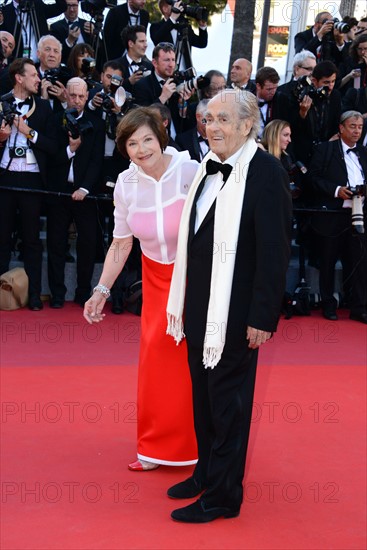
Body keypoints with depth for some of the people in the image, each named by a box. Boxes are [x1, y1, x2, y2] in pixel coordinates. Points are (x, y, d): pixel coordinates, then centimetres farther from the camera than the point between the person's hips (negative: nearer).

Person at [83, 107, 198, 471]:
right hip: (156, 279, 4)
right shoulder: (126, 185, -5)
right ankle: (158, 447, 22)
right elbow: (120, 244, 2)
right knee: (155, 361, 5)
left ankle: (199, 443, 18)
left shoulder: (191, 171, -18)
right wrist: (102, 290, -6)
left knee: (195, 361, -1)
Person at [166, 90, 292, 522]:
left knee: (227, 401, 4)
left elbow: (274, 251, -17)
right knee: (203, 394, 19)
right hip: (200, 306, 8)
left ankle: (224, 495, 17)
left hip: (235, 312, -8)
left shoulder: (265, 172, -15)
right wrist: (186, 303, 13)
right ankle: (206, 473, 36)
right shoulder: (207, 167, 8)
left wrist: (262, 317, -19)